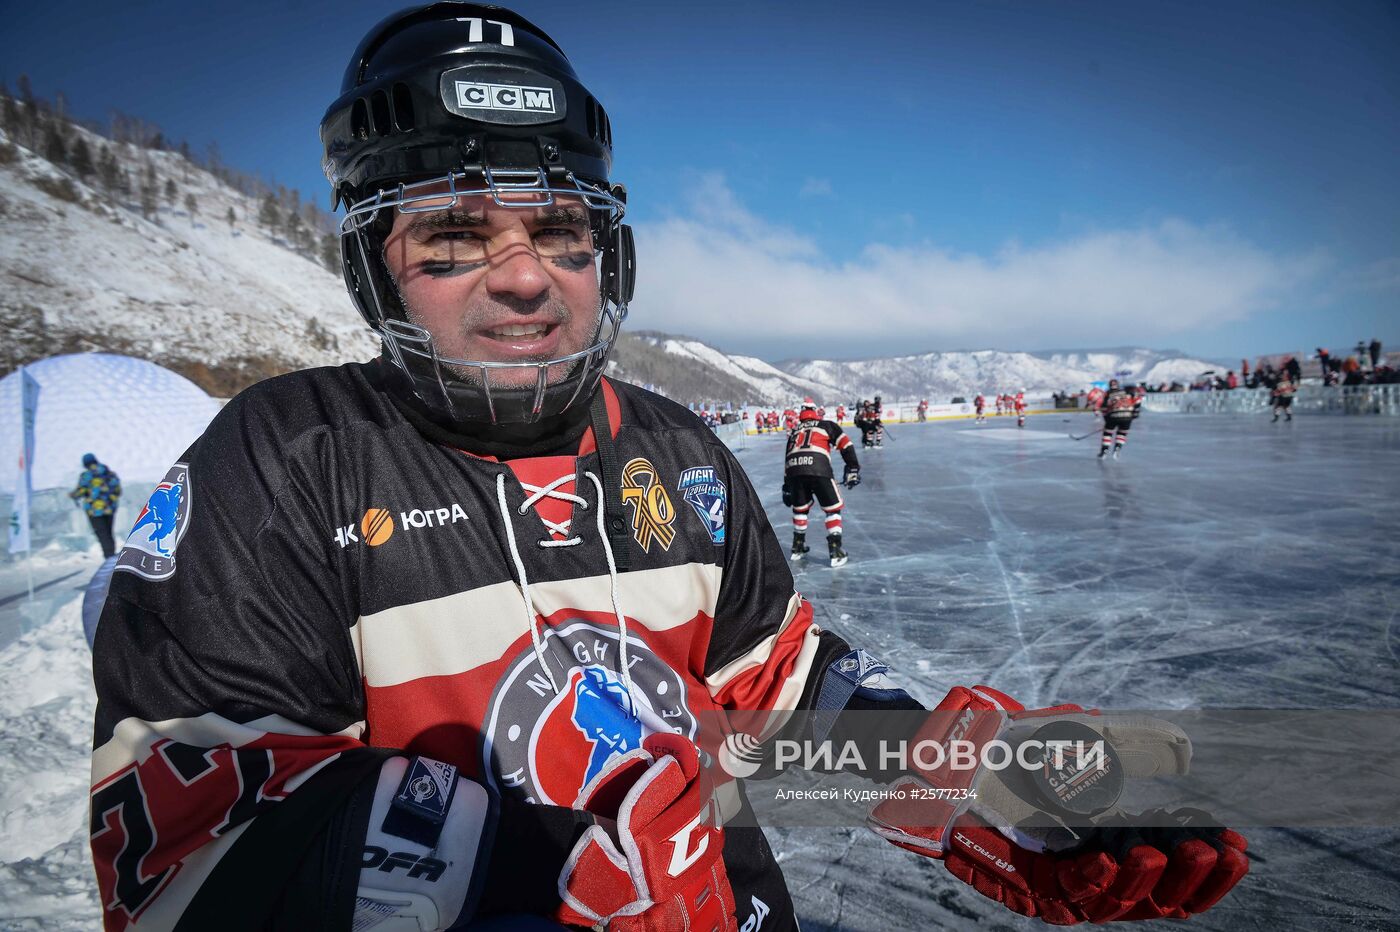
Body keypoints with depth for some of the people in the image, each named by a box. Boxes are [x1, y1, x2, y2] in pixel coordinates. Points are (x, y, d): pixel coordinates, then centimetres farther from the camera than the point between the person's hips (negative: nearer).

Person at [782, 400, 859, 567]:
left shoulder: (794, 432, 33)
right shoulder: (827, 425, 22)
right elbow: (845, 443, 9)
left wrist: (786, 487, 37)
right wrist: (852, 468, 8)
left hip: (793, 471, 4)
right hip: (818, 470, -4)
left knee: (800, 508, 27)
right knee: (833, 508, 10)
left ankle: (797, 547, 33)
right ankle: (836, 552, 4)